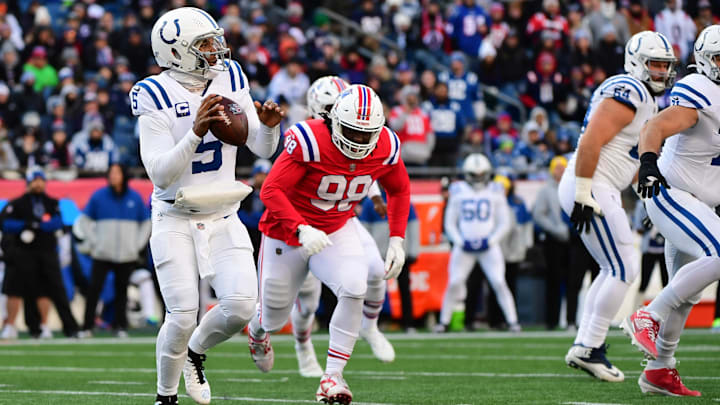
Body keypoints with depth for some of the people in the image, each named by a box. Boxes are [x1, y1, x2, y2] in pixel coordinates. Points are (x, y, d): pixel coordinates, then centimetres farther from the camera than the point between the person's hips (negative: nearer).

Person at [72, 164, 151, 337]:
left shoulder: (135, 198, 7)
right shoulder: (99, 197, 3)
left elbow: (146, 223, 17)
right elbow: (85, 221, 9)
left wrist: (138, 245, 7)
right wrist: (93, 242, 0)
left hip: (127, 256, 1)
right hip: (102, 254, -1)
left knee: (122, 290, 3)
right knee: (94, 288, -8)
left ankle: (120, 326, 10)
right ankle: (87, 326, -7)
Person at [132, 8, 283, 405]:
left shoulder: (230, 79, 1)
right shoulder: (156, 97, -15)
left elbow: (262, 149, 6)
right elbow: (160, 174, -22)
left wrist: (269, 126, -16)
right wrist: (197, 131, -33)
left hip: (222, 217, 4)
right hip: (175, 220, -4)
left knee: (241, 305, -12)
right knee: (182, 316, -11)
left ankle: (195, 352, 19)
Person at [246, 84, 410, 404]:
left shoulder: (385, 147, -14)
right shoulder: (310, 142, -31)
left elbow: (399, 190, 7)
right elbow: (271, 190, -30)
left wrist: (397, 239, -2)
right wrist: (302, 229, -43)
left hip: (337, 230, 3)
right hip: (288, 232, -3)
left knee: (354, 289, -26)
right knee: (275, 316, 12)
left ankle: (332, 376, -16)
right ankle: (258, 332, 54)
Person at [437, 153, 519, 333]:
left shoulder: (495, 194, 2)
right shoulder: (459, 193, 4)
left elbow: (504, 224, 4)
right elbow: (450, 223, 7)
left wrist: (490, 241, -10)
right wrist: (461, 242, -8)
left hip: (489, 246, -1)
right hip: (464, 247, 1)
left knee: (499, 283, -9)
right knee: (454, 284, -5)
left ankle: (513, 321, -4)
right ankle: (444, 321, 6)